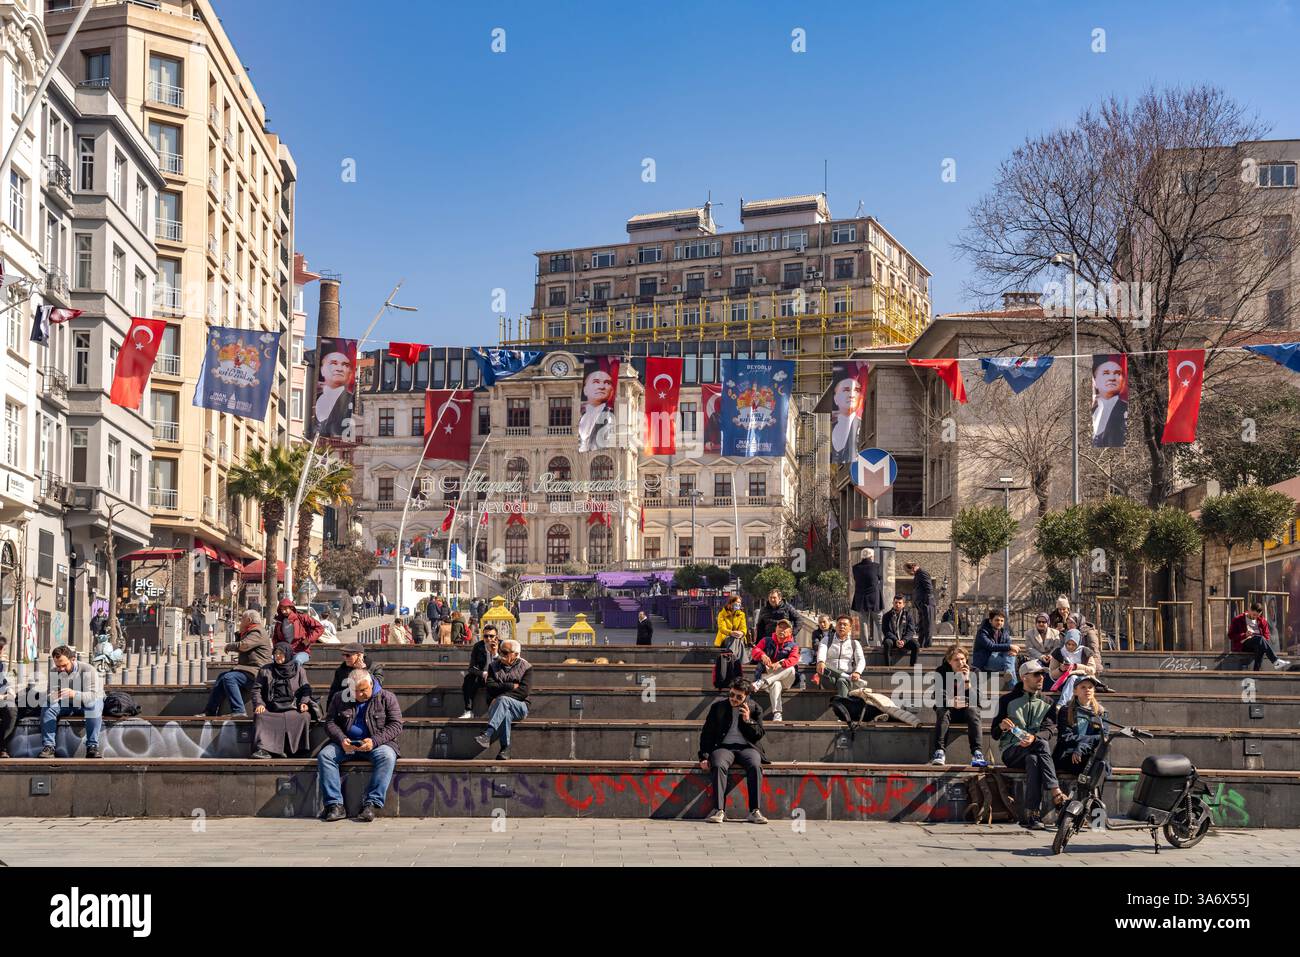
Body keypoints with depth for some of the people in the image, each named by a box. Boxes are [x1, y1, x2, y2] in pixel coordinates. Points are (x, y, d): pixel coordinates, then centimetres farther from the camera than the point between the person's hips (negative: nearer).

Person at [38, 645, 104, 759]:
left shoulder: (87, 670, -23)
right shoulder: (53, 673, -9)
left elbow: (93, 695, -34)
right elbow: (50, 697, -15)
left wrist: (74, 694, -53)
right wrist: (51, 697, -42)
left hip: (85, 703, -4)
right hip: (65, 704, 4)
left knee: (94, 707, -37)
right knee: (47, 706, -23)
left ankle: (92, 746, -32)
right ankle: (48, 746, -23)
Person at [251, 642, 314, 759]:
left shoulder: (298, 670, 16)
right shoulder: (265, 670, 18)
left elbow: (305, 689, 13)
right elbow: (256, 689, 12)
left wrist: (304, 702, -6)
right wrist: (259, 703, -6)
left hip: (292, 708, -1)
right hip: (271, 708, 1)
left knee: (304, 717, -31)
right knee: (259, 716, -30)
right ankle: (263, 748, -38)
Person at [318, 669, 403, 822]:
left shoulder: (387, 698, 2)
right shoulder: (339, 698, 10)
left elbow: (395, 725, -4)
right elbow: (330, 723, 5)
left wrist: (374, 741, -19)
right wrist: (342, 740, -15)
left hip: (376, 744, -2)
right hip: (346, 744, 2)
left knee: (387, 756, -35)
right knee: (324, 755, -26)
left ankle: (371, 804, -36)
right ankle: (335, 805, -30)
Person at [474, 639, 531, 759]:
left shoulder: (526, 667, 5)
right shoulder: (493, 665, 13)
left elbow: (523, 692, -9)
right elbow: (491, 686, -2)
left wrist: (499, 698, -15)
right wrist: (511, 686, -11)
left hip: (519, 706, -2)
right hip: (496, 705, 2)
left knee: (503, 700, -36)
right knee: (505, 713, -36)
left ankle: (487, 734, -51)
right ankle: (505, 748, -40)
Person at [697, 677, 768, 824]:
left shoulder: (755, 710, 13)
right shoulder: (717, 707, 14)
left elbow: (758, 735, 9)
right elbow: (707, 733, 12)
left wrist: (748, 720, -8)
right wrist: (704, 756, 0)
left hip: (746, 747, 0)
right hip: (724, 746, 0)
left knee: (755, 766, -34)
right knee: (719, 765, -35)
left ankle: (754, 811, -32)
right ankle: (719, 810, -37)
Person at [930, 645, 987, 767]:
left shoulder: (973, 673, -6)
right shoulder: (941, 672, -6)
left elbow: (975, 699, -16)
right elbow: (938, 697, -17)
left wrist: (967, 680, -29)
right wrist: (952, 702, -38)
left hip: (967, 707, 0)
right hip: (947, 707, 0)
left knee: (973, 711, -32)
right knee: (942, 712, -32)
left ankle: (977, 753, -45)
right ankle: (940, 751, -42)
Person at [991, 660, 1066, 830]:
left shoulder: (1047, 703, 18)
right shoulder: (1008, 700, 12)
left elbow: (1050, 730, -1)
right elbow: (995, 734, 8)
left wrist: (1034, 737, -24)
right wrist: (1002, 726, -18)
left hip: (1033, 751, 2)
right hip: (1012, 752, -2)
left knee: (1033, 760, -37)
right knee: (1042, 744, -33)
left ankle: (1030, 815, -44)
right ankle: (1056, 793, -44)